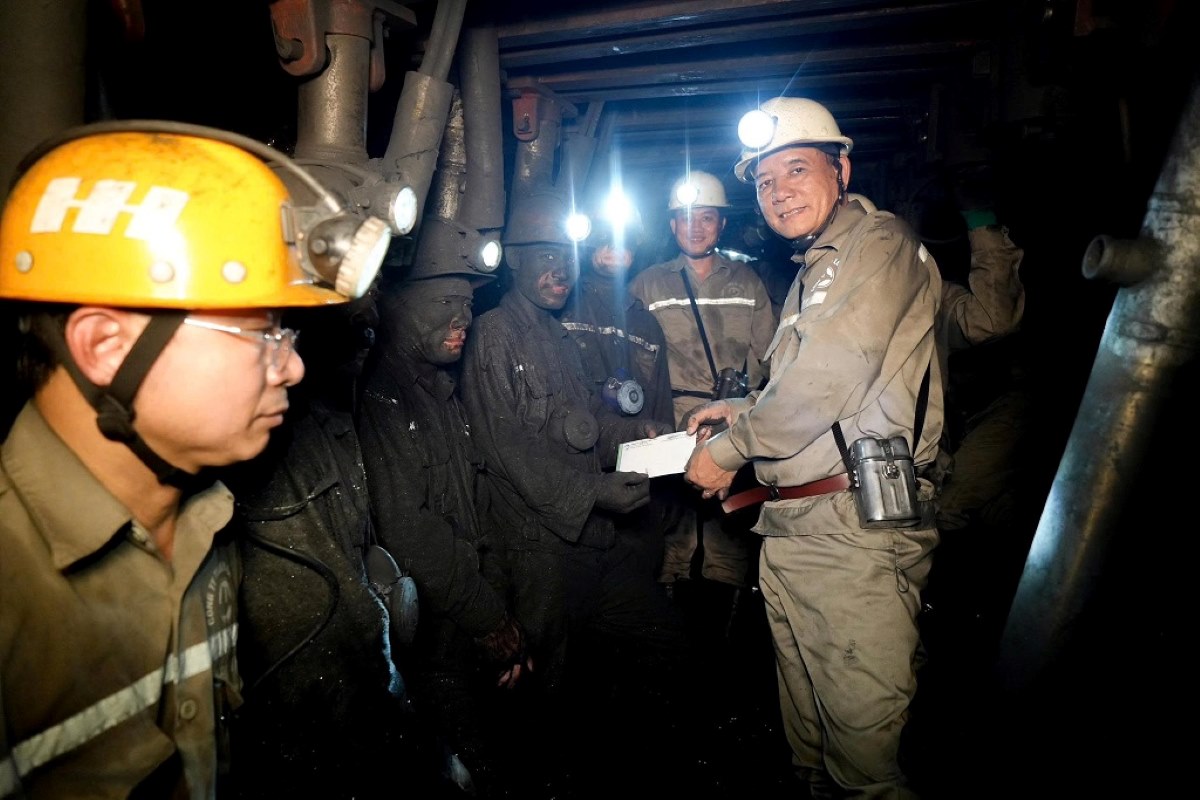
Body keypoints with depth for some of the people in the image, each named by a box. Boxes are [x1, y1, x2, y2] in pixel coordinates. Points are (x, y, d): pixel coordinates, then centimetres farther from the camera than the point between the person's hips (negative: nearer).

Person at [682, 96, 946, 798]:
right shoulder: (812, 271, 22)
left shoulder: (881, 244, -5)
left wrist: (730, 449, -7)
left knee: (864, 728, 1)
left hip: (857, 525, -9)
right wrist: (744, 410, 15)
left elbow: (827, 377, -16)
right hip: (791, 526, 9)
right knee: (806, 721, 18)